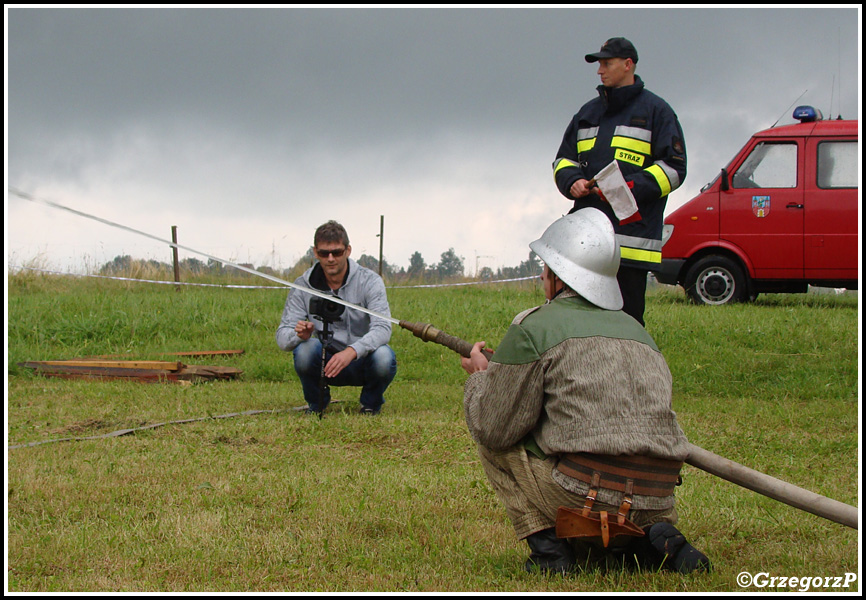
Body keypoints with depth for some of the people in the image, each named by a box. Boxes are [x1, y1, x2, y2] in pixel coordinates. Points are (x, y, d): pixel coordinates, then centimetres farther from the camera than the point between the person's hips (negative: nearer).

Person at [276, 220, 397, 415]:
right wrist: (299, 335, -34)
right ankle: (317, 403, 0)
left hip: (362, 363, -1)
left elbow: (382, 328, -24)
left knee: (383, 357, -34)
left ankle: (371, 403, 1)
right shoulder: (303, 286, -5)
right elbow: (283, 335, -8)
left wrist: (351, 352, -43)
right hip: (324, 363, 1)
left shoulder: (369, 281, -11)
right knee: (305, 348, -31)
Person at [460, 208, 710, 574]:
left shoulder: (534, 328, -1)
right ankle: (658, 540, 6)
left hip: (586, 499, -6)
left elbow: (493, 428, 0)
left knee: (495, 443, 14)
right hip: (658, 502, 6)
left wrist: (479, 377, 22)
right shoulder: (636, 330, 20)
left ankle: (546, 544, 2)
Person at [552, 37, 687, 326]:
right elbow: (563, 160, 23)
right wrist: (572, 181, -1)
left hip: (631, 235, -6)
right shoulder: (588, 112, 20)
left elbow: (674, 168, -3)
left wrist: (630, 187, -17)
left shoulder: (656, 111, 3)